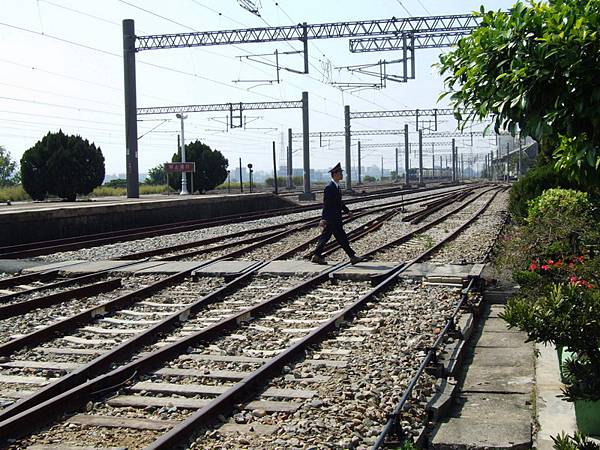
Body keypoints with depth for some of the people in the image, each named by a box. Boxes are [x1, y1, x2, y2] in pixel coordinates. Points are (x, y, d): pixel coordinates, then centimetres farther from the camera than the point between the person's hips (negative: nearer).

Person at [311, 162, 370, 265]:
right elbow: (326, 204, -21)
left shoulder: (336, 186, 14)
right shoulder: (329, 187, -17)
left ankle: (317, 256, 16)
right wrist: (324, 219, -24)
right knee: (342, 238, -4)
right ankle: (352, 256, 1)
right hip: (331, 219, -10)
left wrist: (347, 211, 25)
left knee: (325, 237, 12)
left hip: (335, 219, 10)